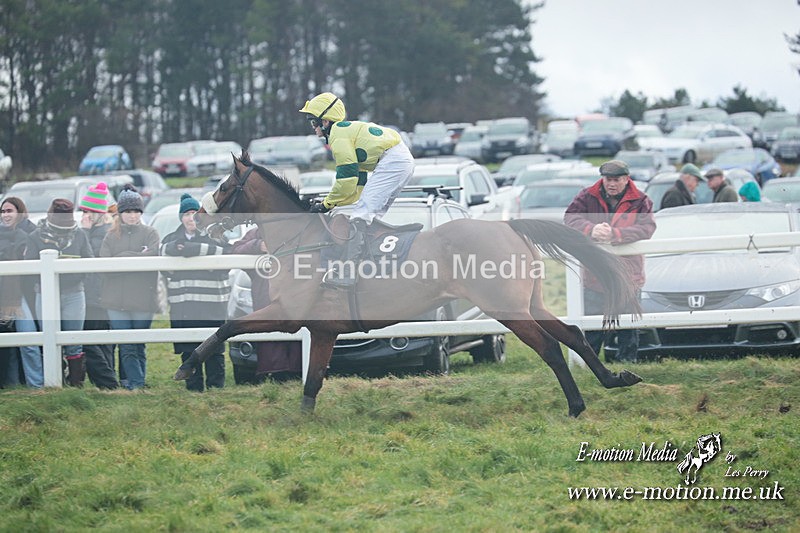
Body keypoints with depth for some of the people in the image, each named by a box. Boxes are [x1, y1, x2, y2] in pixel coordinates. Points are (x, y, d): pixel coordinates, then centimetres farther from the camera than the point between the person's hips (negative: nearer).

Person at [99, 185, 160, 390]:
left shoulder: (150, 233, 6)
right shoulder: (111, 237, 10)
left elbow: (152, 256, -12)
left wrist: (122, 257, -8)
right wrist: (137, 258, -9)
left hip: (143, 299, -1)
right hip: (117, 301, 1)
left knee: (139, 346, 5)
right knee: (126, 347, -3)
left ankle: (136, 383, 13)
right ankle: (136, 384, -4)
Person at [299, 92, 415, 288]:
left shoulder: (338, 135, -5)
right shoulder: (349, 130, 27)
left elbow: (347, 178, -10)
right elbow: (358, 180, 28)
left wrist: (327, 204, 1)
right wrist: (337, 202, 21)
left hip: (391, 161, -11)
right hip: (405, 160, 11)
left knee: (361, 215, -14)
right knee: (372, 216, 18)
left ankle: (346, 272, -21)